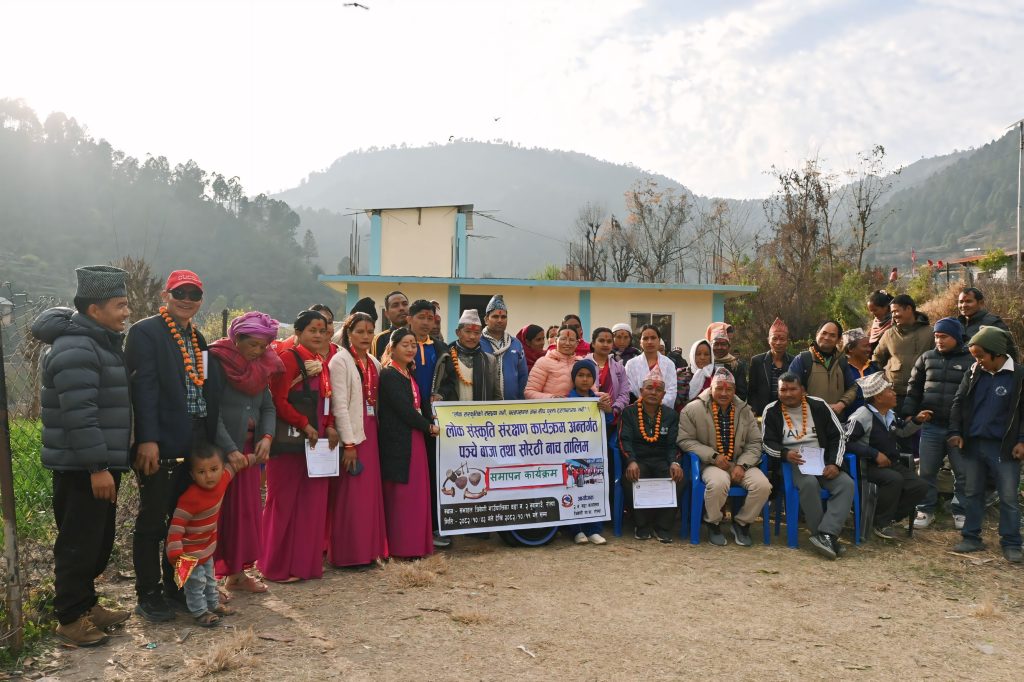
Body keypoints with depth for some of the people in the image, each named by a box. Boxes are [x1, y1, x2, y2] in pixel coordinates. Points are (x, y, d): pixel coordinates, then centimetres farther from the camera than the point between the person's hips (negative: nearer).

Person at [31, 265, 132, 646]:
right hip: (81, 469, -10)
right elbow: (79, 415, -25)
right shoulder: (75, 349, -19)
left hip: (101, 463, 10)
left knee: (100, 541, 17)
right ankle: (70, 619, 13)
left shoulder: (103, 342, 14)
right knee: (79, 543, 0)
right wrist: (97, 468, -24)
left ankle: (86, 604, 31)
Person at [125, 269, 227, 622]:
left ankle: (174, 583, 28)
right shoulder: (145, 332, -6)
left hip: (195, 443, 7)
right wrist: (147, 439, -22)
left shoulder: (198, 337, 17)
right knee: (152, 519, 3)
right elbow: (143, 387, -15)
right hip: (159, 444, -7)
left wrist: (211, 440, 12)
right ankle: (147, 594, 15)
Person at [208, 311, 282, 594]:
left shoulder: (260, 366, 8)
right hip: (219, 450, -7)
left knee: (247, 510, 11)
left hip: (249, 449, 7)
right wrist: (230, 451, -22)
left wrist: (267, 436, -11)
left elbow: (268, 408, 8)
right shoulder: (216, 361, -13)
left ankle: (236, 573, 23)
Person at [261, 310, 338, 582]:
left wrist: (329, 427, 2)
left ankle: (307, 562, 19)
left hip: (316, 441, 7)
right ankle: (278, 566, 12)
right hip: (290, 441, -7)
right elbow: (278, 400, -15)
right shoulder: (288, 358, -9)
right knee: (285, 502, 1)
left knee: (312, 503, 9)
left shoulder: (322, 362, 14)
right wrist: (304, 426, -15)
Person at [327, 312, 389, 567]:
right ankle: (347, 553, 8)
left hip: (369, 433, 7)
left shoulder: (374, 363, 13)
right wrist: (349, 443, -17)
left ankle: (367, 549, 18)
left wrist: (376, 432, 4)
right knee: (350, 495, -2)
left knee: (370, 492, 9)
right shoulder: (340, 360, -7)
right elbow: (339, 405, -13)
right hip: (350, 434, -7)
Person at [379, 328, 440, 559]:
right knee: (401, 493, -3)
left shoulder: (409, 374, 16)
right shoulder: (388, 374, -11)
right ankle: (401, 546, 4)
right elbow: (403, 408, -16)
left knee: (416, 493, 10)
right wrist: (429, 427, -8)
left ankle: (415, 543, 17)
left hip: (414, 440, 9)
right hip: (398, 442, -9)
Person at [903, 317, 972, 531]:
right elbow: (914, 388, 11)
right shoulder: (926, 358, 6)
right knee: (926, 471, 7)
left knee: (962, 473, 8)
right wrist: (909, 414, 5)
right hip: (930, 426, 2)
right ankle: (925, 510, 19)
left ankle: (961, 512, 22)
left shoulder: (971, 361, -2)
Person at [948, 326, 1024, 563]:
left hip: (1003, 447, -4)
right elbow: (958, 402, 10)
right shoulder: (973, 373, 4)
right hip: (973, 444, 4)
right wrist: (956, 432, 3)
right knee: (972, 493, 11)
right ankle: (971, 538, 21)